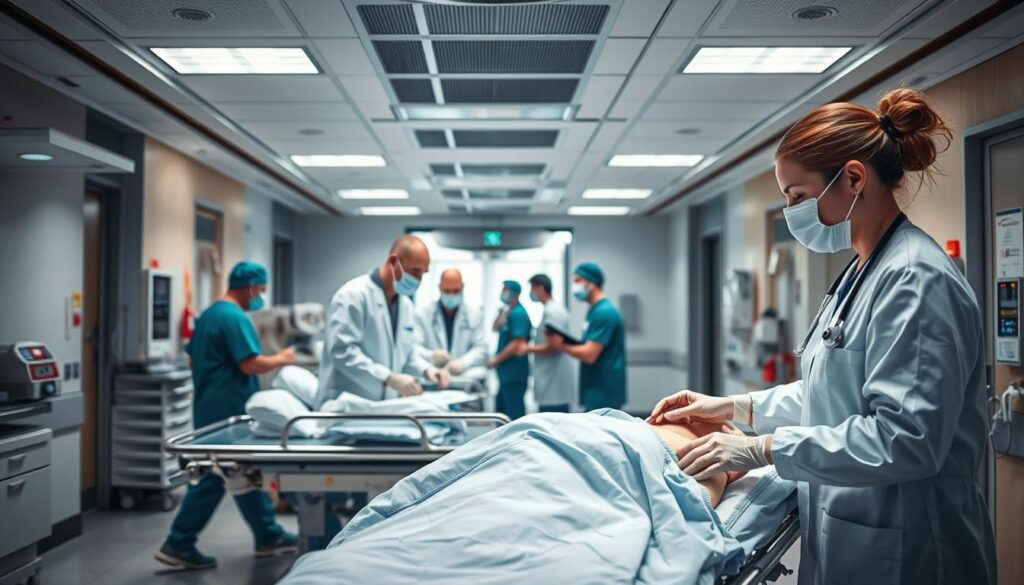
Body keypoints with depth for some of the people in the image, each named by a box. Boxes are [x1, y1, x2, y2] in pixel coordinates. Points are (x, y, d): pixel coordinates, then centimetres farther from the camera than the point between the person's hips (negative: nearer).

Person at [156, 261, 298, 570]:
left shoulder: (208, 314, 14)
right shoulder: (235, 317, -17)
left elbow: (196, 358, 19)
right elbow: (250, 365, -22)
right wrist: (282, 359, -8)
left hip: (212, 406, 10)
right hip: (228, 411, -10)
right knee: (214, 478, -2)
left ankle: (268, 536, 22)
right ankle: (178, 545, 4)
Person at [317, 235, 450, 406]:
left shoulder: (407, 304, 12)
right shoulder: (353, 295, -14)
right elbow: (342, 351, -22)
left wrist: (426, 370, -1)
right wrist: (389, 378, -27)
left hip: (385, 406, 8)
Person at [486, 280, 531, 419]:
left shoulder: (518, 313, -15)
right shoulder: (509, 312, 13)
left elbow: (518, 344, -22)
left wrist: (496, 360, -16)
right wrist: (503, 313, 1)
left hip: (514, 373, -10)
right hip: (507, 373, 10)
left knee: (514, 413, -5)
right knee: (501, 412, 17)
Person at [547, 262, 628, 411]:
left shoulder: (603, 312, -16)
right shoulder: (596, 310, 16)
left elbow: (589, 354, -21)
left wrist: (560, 345, -7)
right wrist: (563, 341, 3)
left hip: (603, 393, -10)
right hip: (597, 391, 10)